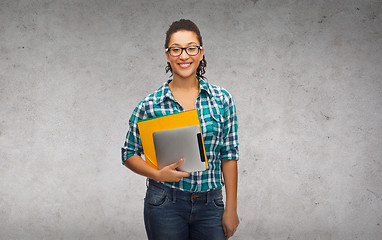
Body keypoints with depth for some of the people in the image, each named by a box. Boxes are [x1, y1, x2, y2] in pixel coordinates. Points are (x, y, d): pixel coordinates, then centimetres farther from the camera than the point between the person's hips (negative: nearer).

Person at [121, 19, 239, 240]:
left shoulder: (222, 99, 0)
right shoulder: (150, 105, -4)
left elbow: (229, 155, 2)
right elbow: (130, 154, 3)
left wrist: (231, 209, 1)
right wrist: (158, 174, -14)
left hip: (210, 204, 1)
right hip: (165, 204, -1)